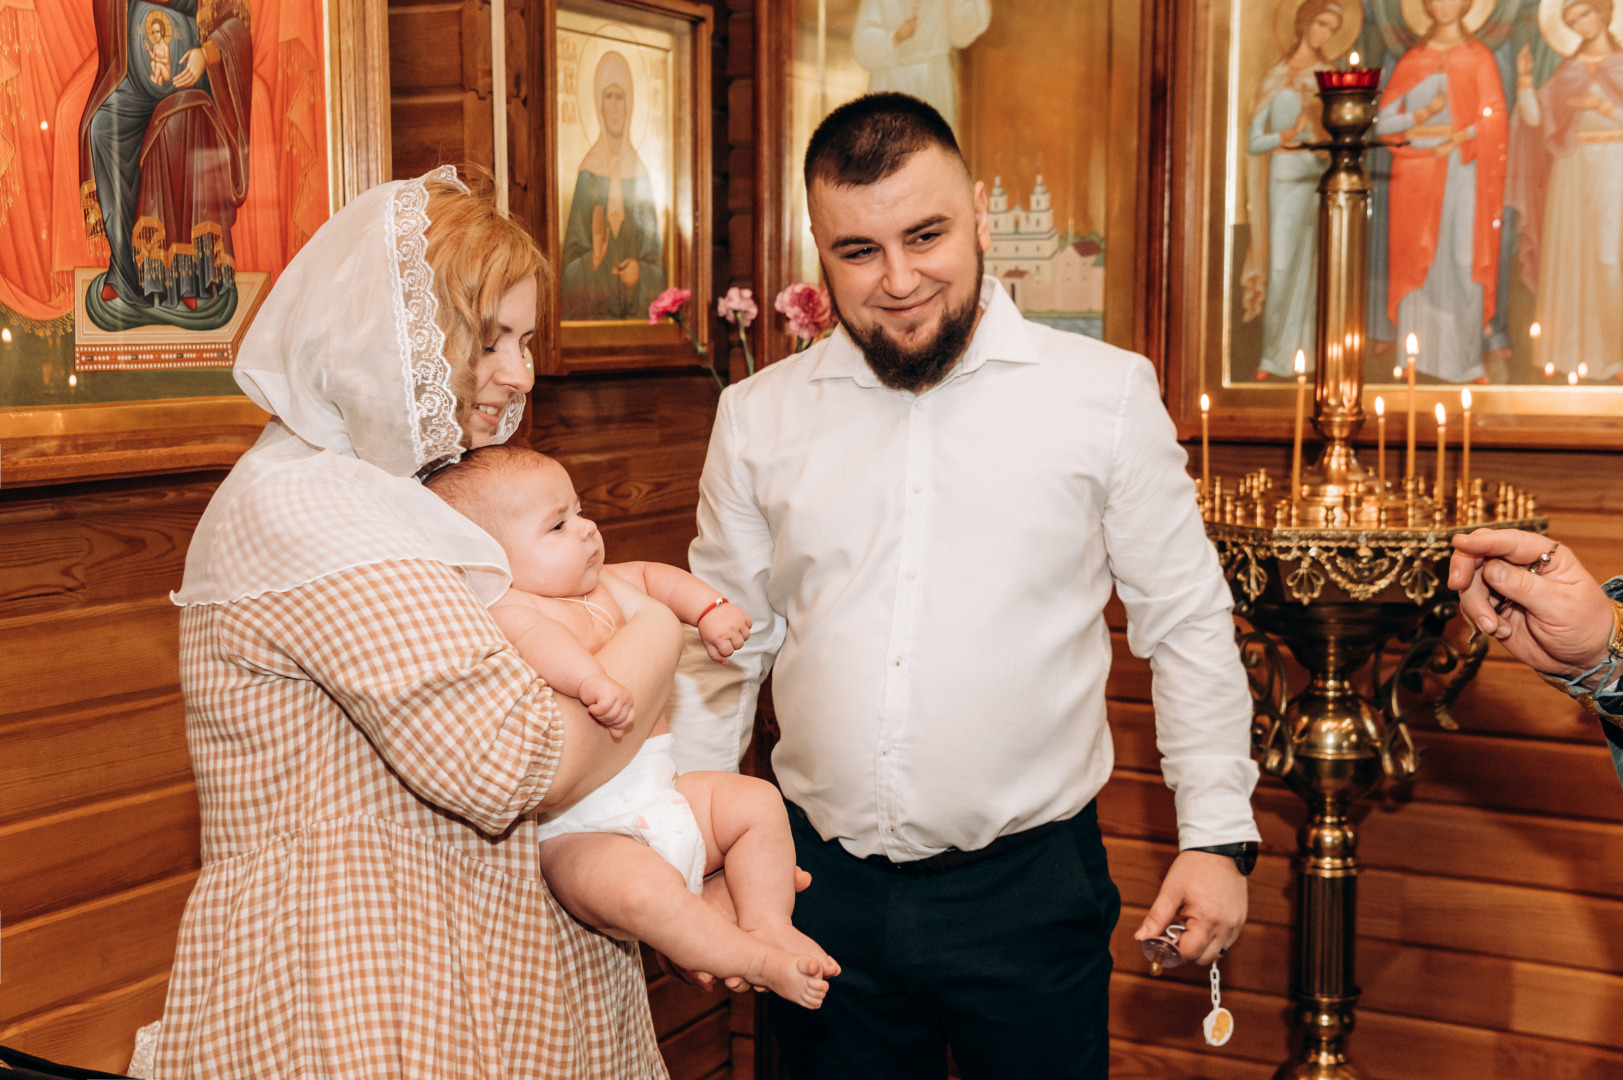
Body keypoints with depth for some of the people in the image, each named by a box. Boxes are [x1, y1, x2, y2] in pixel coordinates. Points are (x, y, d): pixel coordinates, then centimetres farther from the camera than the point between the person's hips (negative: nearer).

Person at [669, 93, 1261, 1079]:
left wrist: (1219, 834, -1)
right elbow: (724, 650, 10)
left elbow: (1187, 626, 2)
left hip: (1032, 887, -2)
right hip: (825, 889, 2)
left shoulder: (1107, 393, -3)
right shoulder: (758, 416, 3)